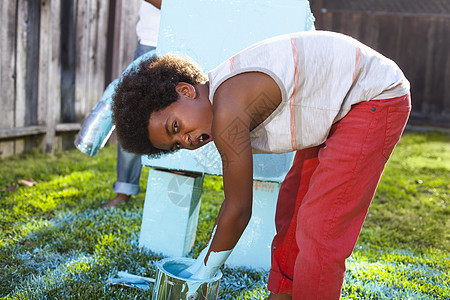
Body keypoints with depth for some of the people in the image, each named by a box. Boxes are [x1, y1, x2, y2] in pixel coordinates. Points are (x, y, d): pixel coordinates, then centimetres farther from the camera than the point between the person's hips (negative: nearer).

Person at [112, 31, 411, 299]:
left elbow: (239, 210, -18)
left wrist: (202, 272, -4)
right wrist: (205, 259, 19)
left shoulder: (227, 111, -27)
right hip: (338, 110, 10)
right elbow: (237, 202, 13)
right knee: (292, 209, 15)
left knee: (321, 228, -11)